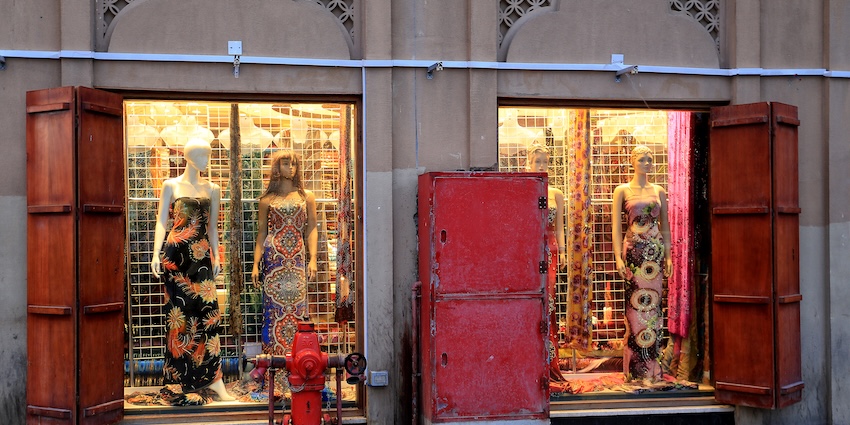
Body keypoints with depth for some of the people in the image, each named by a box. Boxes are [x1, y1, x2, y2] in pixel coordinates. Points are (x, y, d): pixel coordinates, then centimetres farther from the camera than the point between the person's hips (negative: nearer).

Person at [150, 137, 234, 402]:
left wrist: (216, 256, 7)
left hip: (201, 256, 2)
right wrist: (156, 254, -10)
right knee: (180, 310, 1)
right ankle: (180, 372, 10)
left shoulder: (212, 189, 13)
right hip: (176, 254, -2)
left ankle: (213, 379, -7)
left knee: (207, 310, -6)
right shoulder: (171, 186, 6)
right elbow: (161, 221, 1)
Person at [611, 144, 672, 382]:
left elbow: (665, 226, 14)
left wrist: (668, 256, 6)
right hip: (633, 251, -3)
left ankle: (652, 367, 8)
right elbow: (616, 226, 0)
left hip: (656, 251, 3)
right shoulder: (622, 191, 4)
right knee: (635, 306, -3)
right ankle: (636, 369, 3)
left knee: (653, 305, 2)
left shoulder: (659, 191, 13)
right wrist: (618, 257, -8)